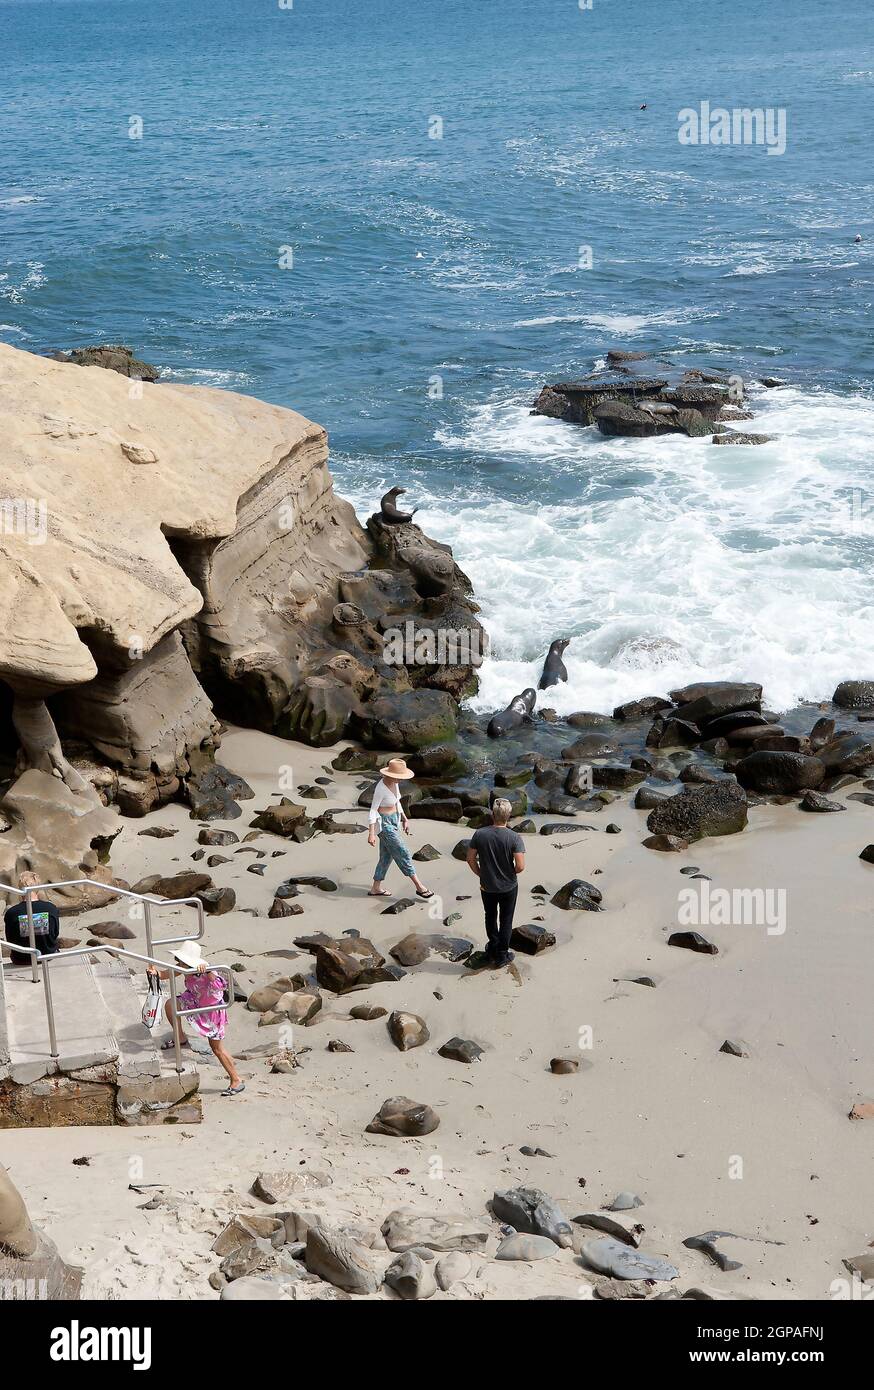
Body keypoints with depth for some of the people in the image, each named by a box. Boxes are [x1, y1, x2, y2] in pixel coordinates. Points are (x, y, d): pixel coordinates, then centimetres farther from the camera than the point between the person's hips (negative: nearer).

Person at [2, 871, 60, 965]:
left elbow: (10, 941, -6)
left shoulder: (11, 913, -20)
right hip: (49, 956, 1)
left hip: (22, 961, -1)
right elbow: (56, 934, -2)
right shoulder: (51, 908, -17)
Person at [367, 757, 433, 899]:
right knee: (403, 854, -5)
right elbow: (373, 810, -22)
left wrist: (404, 819, 19)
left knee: (387, 856, 14)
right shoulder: (381, 788, -26)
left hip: (393, 821, 9)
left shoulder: (394, 782, -1)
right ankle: (419, 887, 0)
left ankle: (375, 888, 25)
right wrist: (371, 833, -24)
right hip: (384, 824, -9)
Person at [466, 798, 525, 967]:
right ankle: (502, 955, 25)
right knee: (506, 920, 16)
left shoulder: (480, 834, -14)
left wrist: (481, 875, 8)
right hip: (508, 887, -2)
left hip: (487, 886, 2)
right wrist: (511, 873, -2)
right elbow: (520, 866, -24)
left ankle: (493, 948, 38)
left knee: (490, 917, 24)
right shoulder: (514, 838, -21)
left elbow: (470, 859, -7)